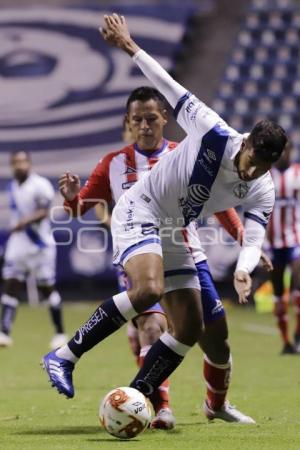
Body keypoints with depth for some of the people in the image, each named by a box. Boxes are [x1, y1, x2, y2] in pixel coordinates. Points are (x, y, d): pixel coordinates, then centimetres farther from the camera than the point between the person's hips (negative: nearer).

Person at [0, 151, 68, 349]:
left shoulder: (40, 185, -12)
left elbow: (44, 212, -20)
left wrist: (26, 221, -34)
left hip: (40, 244, -6)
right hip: (18, 243, 6)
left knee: (47, 287, 1)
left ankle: (60, 333, 12)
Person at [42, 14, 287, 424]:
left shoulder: (262, 193, -7)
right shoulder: (213, 133, -20)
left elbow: (254, 240, -14)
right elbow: (170, 87, -13)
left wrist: (243, 271, -37)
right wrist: (130, 47, -14)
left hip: (172, 233, 7)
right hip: (139, 211, -7)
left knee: (190, 329, 0)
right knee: (149, 288, -32)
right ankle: (64, 357, -25)